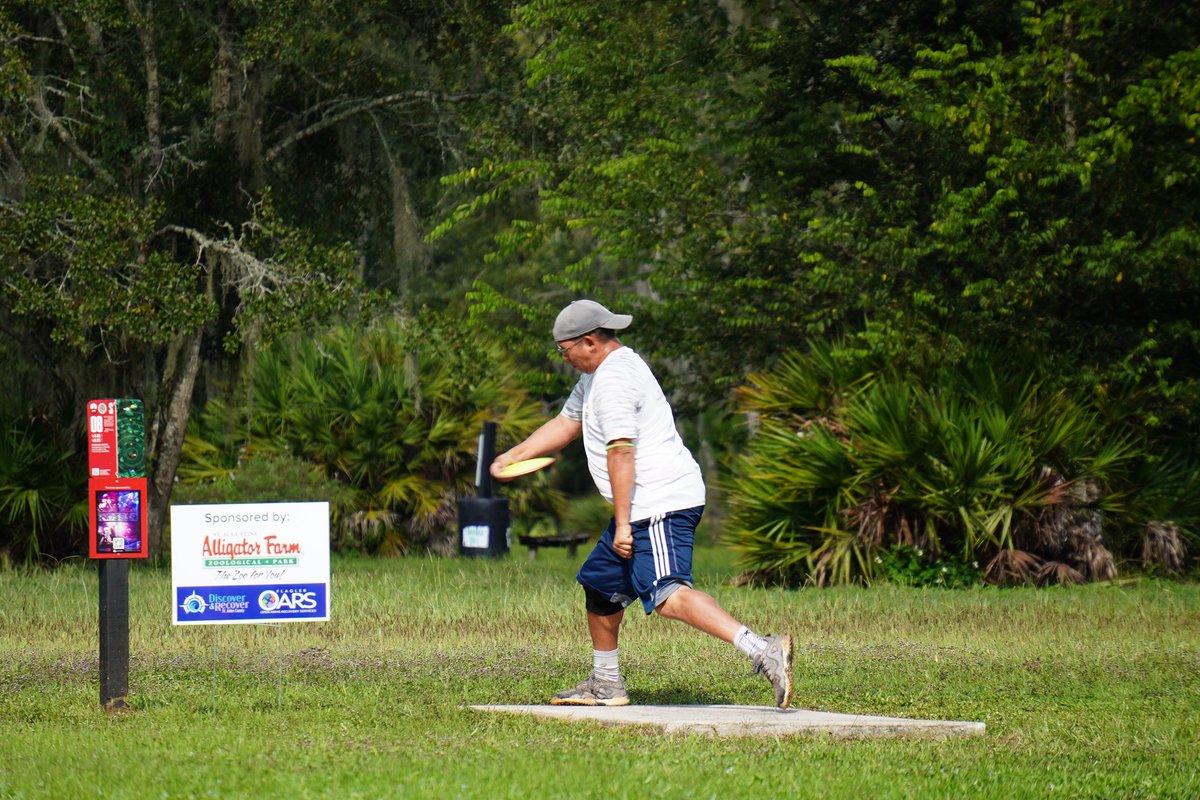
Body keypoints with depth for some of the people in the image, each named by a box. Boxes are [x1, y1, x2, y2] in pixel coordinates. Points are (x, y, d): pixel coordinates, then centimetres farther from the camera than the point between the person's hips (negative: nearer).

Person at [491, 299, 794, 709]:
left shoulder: (614, 379, -14)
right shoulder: (598, 373, 21)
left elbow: (621, 452, -22)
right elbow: (566, 424, 35)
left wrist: (622, 523, -25)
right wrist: (513, 456, 28)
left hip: (661, 504, -11)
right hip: (648, 507, 11)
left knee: (668, 594, -26)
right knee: (600, 583, 23)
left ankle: (762, 651, -40)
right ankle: (605, 684, 35)